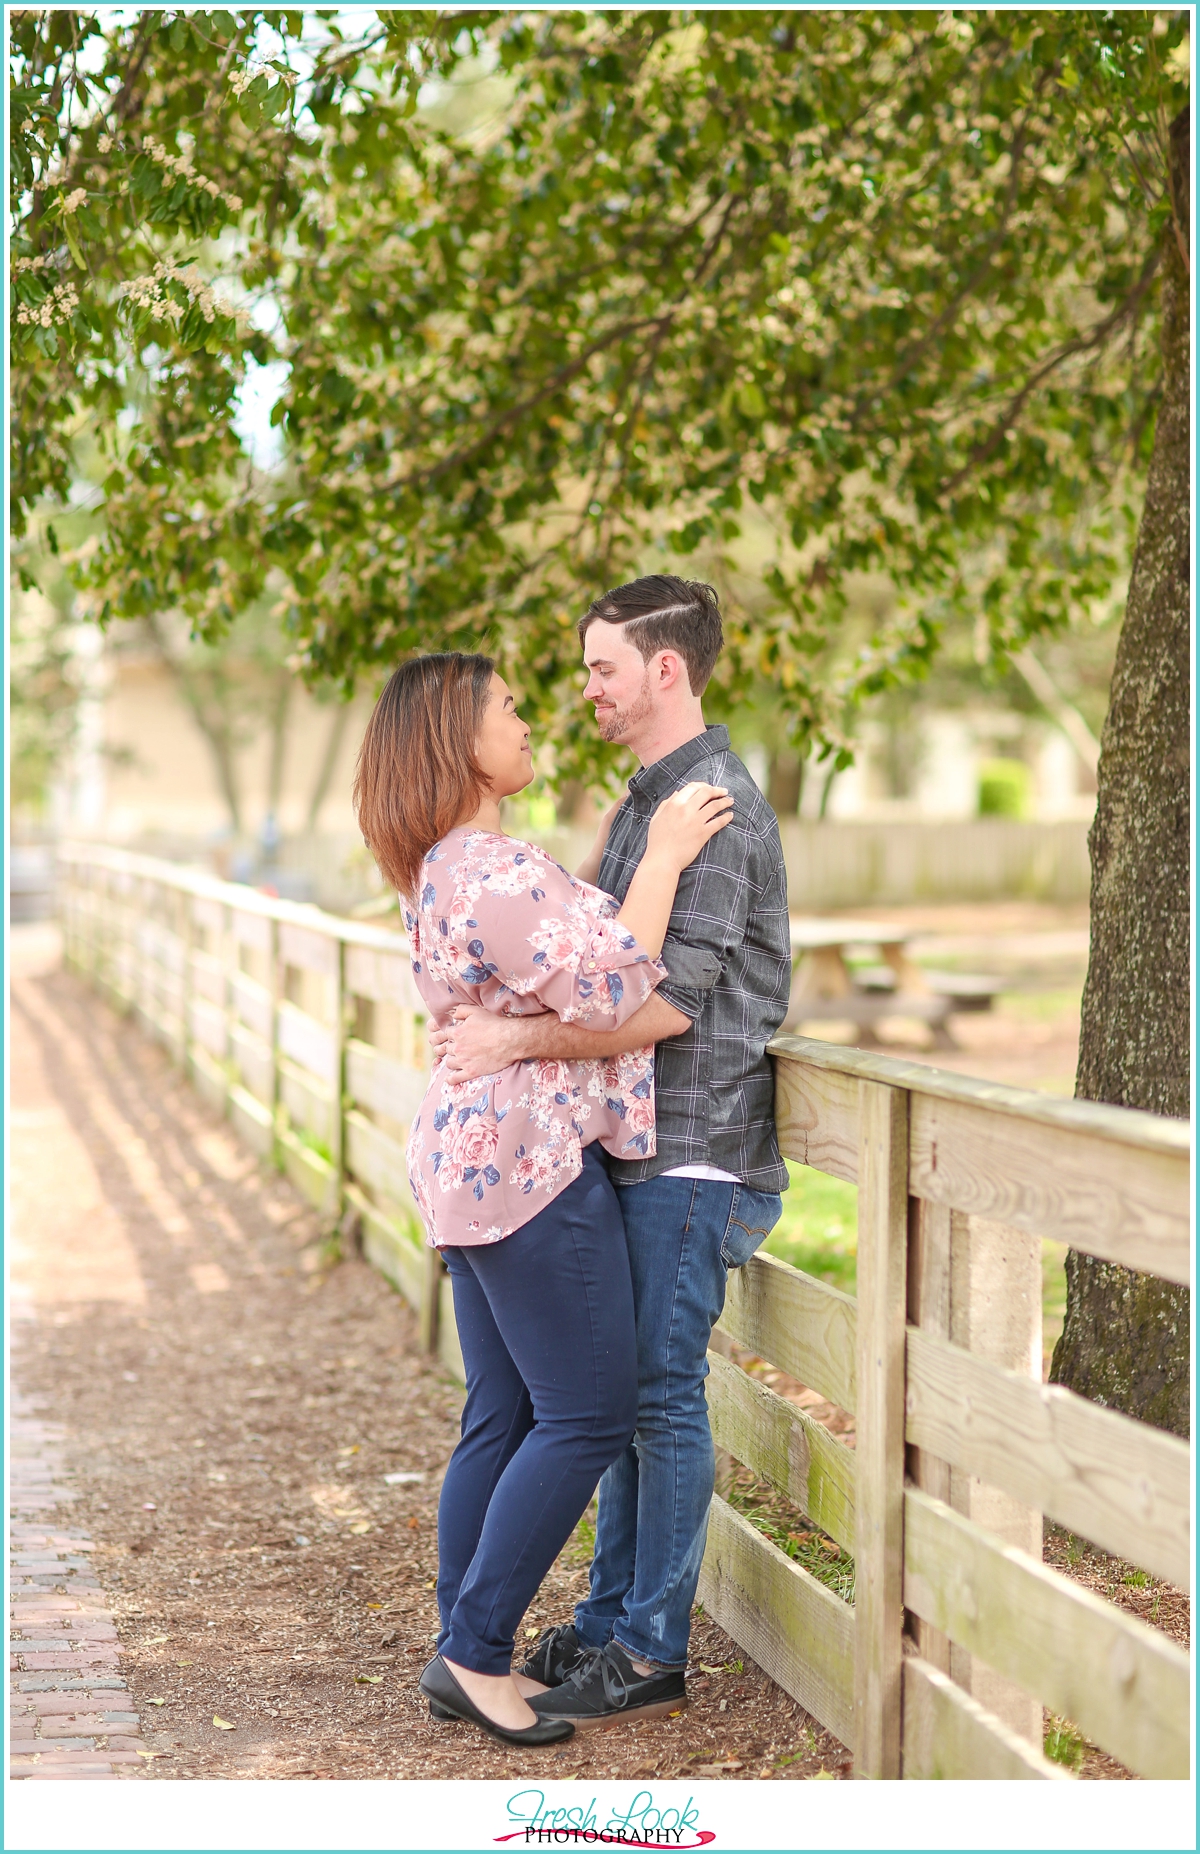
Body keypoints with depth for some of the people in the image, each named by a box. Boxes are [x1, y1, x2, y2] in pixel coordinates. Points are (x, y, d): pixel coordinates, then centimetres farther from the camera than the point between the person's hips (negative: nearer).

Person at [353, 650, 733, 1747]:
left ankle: (466, 1661, 16)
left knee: (502, 1418, 12)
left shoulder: (447, 867, 15)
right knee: (588, 1416, -5)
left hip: (476, 1161, 11)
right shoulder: (494, 873, -19)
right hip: (530, 1163, -11)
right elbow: (604, 989, -23)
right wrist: (662, 860, -16)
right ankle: (475, 1654, -2)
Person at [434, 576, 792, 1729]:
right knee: (628, 1385, 14)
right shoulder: (643, 801, 16)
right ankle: (610, 1616, 25)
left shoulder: (715, 807, -16)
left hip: (695, 1156, -9)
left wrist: (516, 1041, -19)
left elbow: (670, 1004, -23)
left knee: (662, 1393, -3)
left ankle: (649, 1653, 6)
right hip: (637, 1147, 9)